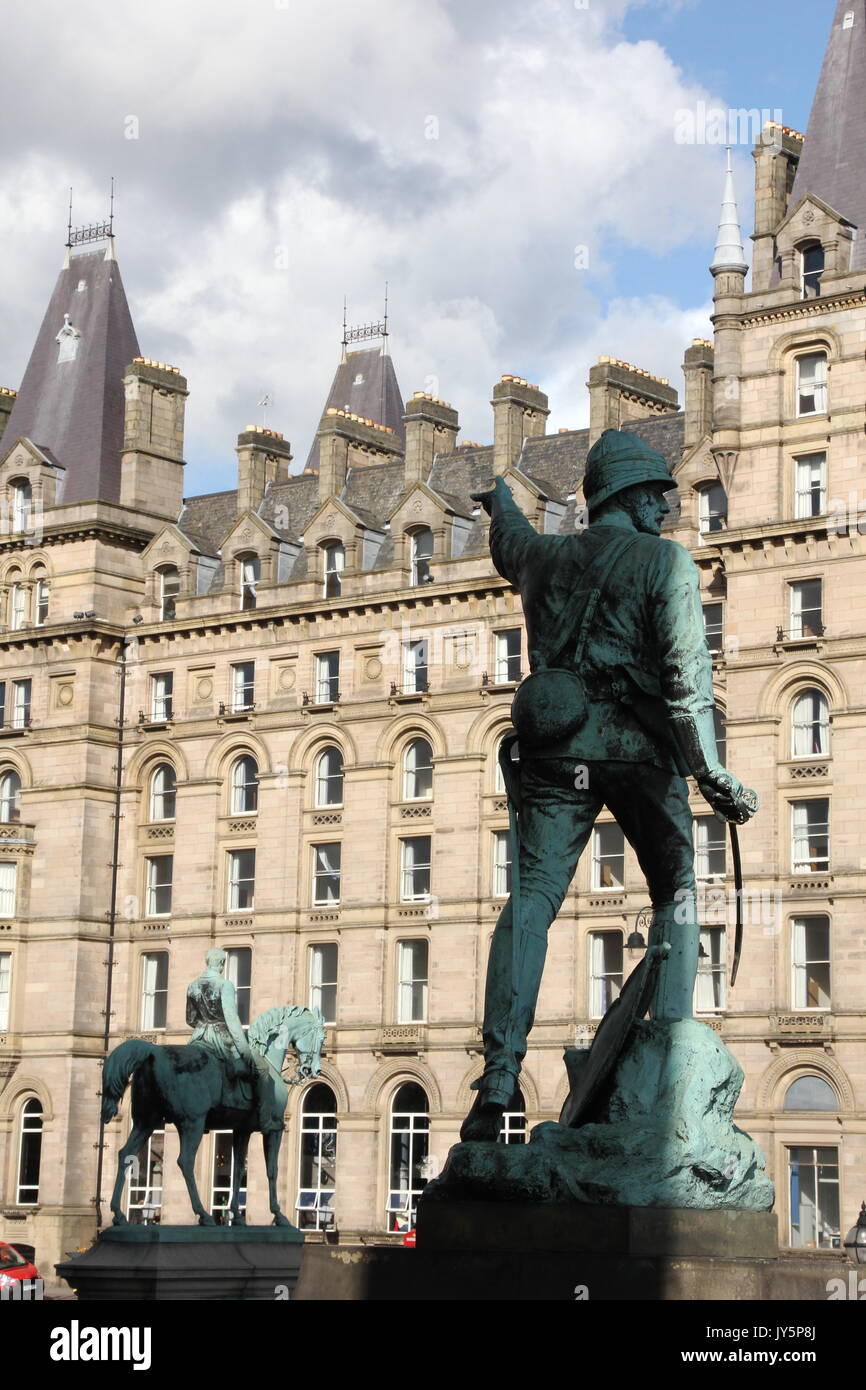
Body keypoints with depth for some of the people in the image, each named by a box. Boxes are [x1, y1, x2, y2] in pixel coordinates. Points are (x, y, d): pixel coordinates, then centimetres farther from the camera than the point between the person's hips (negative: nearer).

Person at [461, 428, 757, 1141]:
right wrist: (712, 773, -14)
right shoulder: (666, 560, 3)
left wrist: (499, 500, 69)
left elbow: (512, 544, 46)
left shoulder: (549, 555, 18)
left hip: (554, 741, 4)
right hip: (637, 742, -3)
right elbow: (686, 671, -10)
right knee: (676, 892, 12)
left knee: (531, 898, -4)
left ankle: (500, 1073, -16)